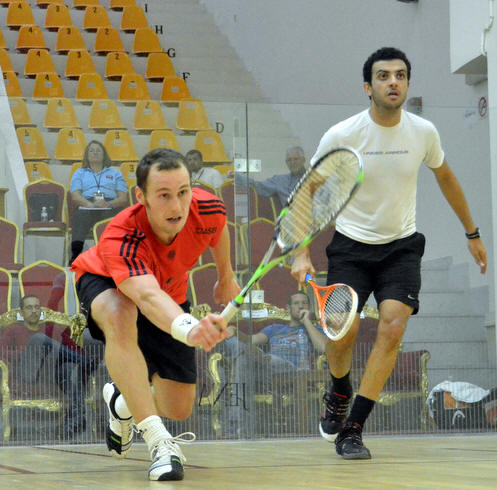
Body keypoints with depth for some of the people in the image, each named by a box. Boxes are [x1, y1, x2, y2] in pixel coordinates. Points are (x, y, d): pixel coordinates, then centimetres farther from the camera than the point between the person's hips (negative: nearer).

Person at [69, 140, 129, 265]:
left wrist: (108, 204, -9)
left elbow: (123, 198, 13)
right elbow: (75, 196, 9)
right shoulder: (79, 173, 27)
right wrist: (91, 204, -12)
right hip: (86, 206, 0)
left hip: (110, 207, 0)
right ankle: (75, 253, -51)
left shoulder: (115, 173, 27)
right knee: (81, 216, -36)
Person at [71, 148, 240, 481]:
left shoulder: (208, 210, -30)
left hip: (170, 295, 5)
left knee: (178, 409, 2)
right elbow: (147, 296, -62)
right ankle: (158, 440, -42)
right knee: (120, 319, -44)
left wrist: (226, 278, 15)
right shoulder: (120, 239, -44)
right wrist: (188, 328, -82)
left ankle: (123, 398, 38)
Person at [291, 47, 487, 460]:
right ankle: (339, 394, 24)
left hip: (402, 247, 2)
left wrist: (472, 233, 20)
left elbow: (445, 177, 14)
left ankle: (352, 429, -9)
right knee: (342, 333, -13)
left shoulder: (423, 132, -6)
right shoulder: (341, 136, -14)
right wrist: (302, 253, -16)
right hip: (351, 244, -1)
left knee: (393, 327, -18)